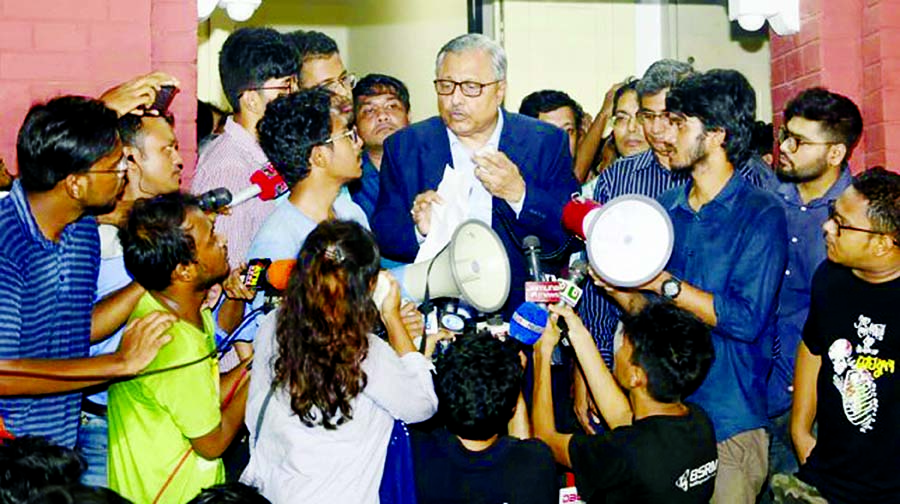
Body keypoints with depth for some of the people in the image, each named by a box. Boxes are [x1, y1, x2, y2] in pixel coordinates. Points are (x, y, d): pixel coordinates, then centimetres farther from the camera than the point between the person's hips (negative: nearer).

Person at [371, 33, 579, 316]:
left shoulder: (546, 142, 5)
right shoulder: (404, 146, 8)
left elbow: (573, 231, -1)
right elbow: (382, 235, 5)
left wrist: (518, 194, -15)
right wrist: (419, 229, -16)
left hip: (523, 313, -1)